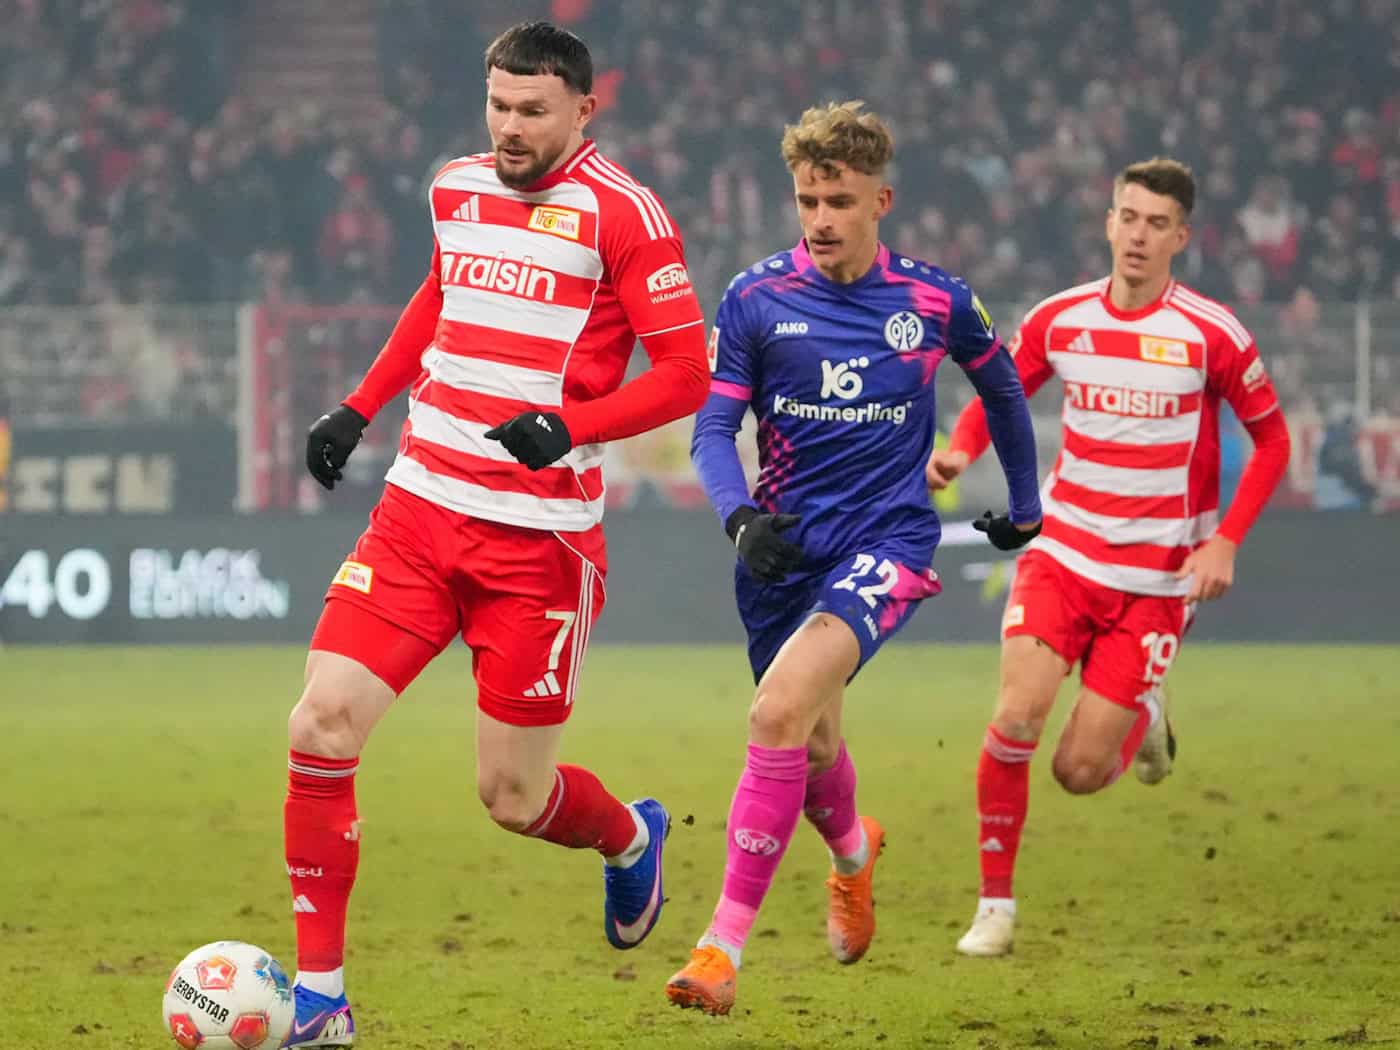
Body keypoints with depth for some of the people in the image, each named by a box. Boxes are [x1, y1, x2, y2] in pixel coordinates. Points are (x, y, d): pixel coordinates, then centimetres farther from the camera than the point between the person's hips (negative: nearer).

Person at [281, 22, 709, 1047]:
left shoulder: (622, 213, -9)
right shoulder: (455, 190, 9)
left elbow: (685, 374, -11)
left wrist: (568, 427, -24)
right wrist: (361, 407, 23)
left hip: (540, 538, -5)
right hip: (418, 510, 5)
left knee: (513, 798, 1)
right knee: (323, 726, -12)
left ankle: (631, 837, 38)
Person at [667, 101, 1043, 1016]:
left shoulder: (936, 302, -2)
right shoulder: (757, 299, -3)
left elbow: (1002, 385, 18)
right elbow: (714, 426, -2)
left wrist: (1025, 503, 26)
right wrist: (741, 516, -21)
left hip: (887, 540, -3)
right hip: (784, 548, 3)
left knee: (782, 707, -26)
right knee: (811, 744, 16)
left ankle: (726, 944, -23)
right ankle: (853, 849, 55)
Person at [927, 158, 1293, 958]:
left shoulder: (1211, 334, -8)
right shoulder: (1059, 321, 0)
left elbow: (1272, 438, 1)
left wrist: (1225, 541, -10)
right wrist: (961, 449, -10)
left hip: (1158, 577, -2)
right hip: (1063, 555, 2)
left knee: (1080, 771, -6)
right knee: (1016, 719, -17)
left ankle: (1143, 718, 31)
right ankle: (996, 904, 0)